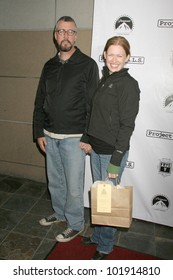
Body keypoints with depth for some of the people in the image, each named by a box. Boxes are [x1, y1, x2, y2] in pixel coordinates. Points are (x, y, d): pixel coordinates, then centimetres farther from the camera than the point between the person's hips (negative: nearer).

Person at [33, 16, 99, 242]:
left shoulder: (87, 65, -6)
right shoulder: (49, 66, 10)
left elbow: (93, 104, -9)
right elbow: (39, 102, 12)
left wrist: (88, 137, -12)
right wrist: (39, 132, 7)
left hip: (74, 138, -5)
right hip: (50, 136, 6)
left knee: (74, 186, 6)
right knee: (54, 181, 19)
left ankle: (76, 224, 28)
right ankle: (59, 213, 42)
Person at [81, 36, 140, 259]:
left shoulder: (129, 84, -13)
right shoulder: (103, 80, 10)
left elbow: (127, 125, -17)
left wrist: (116, 160, -18)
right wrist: (89, 140, 13)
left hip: (113, 151, -7)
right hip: (95, 148, 7)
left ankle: (105, 245, 31)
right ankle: (98, 235, 41)